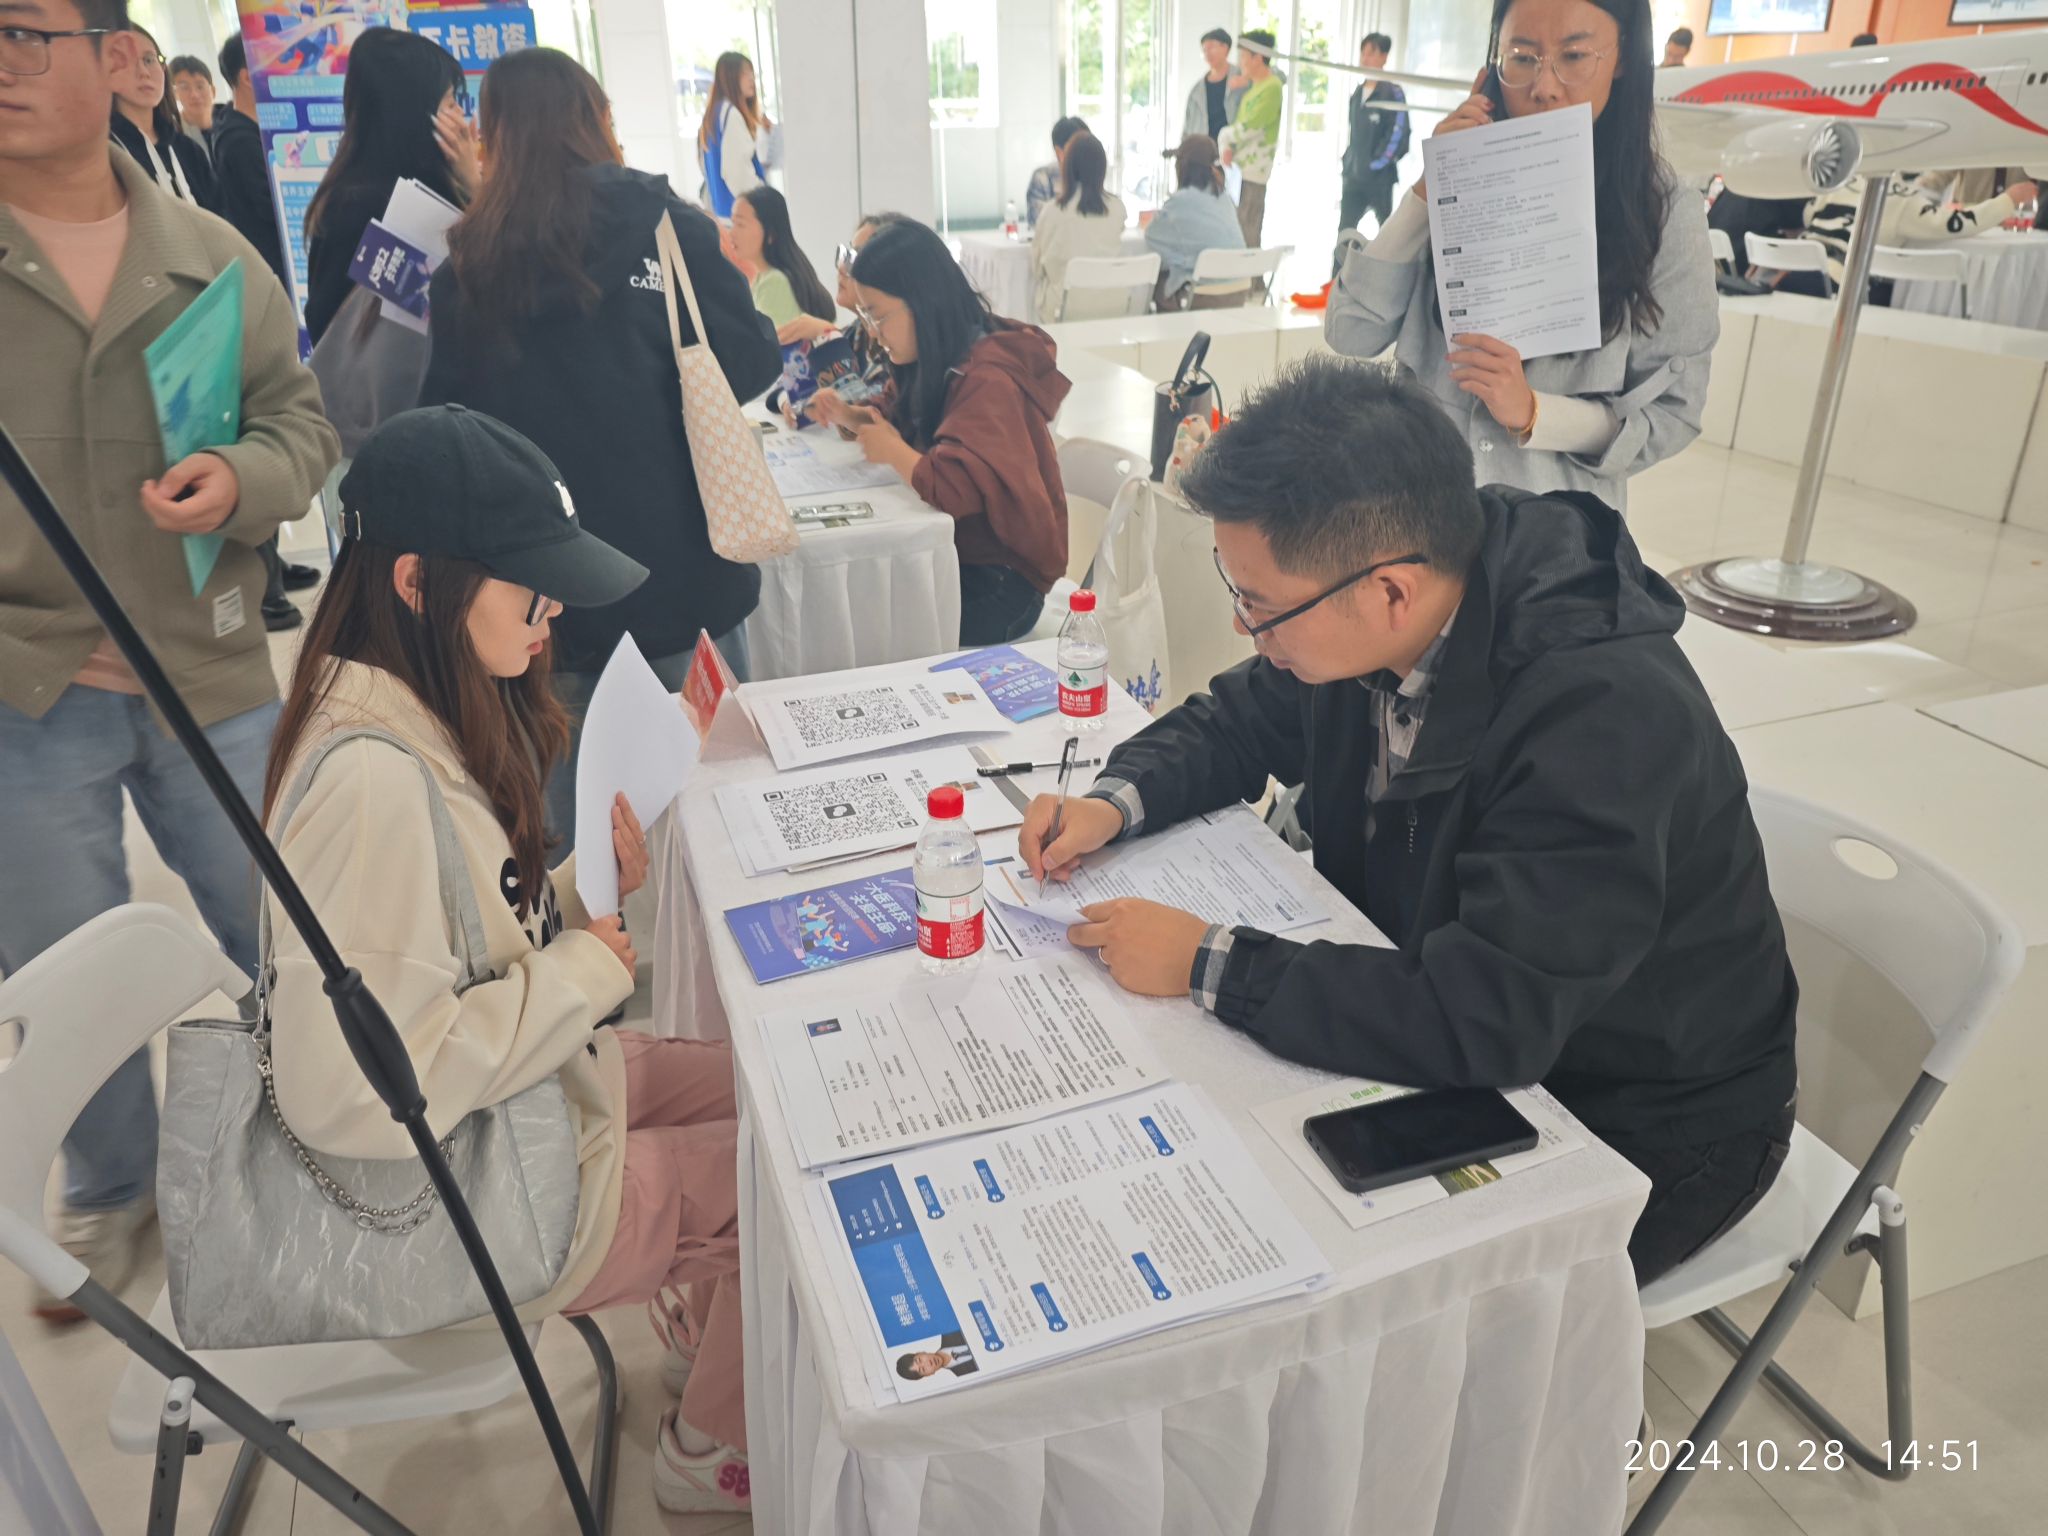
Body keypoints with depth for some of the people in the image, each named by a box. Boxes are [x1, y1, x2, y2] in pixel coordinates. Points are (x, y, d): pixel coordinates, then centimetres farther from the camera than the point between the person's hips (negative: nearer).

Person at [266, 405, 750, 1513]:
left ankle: (699, 1307, 38)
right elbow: (356, 1094, -33)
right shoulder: (371, 778, -33)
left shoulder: (431, 714, -2)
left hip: (524, 1090, 9)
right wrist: (581, 974, -24)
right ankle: (710, 1451, 27)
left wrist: (582, 885, -8)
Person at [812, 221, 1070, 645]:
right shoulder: (934, 362, 5)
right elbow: (905, 423, 24)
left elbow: (956, 487, -37)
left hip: (1002, 577, -8)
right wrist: (849, 416, 3)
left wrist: (893, 451, -18)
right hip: (954, 549, 8)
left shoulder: (987, 380, -24)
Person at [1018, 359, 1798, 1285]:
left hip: (1638, 1128, -6)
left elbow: (1486, 1025, -38)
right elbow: (1239, 720, 8)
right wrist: (1116, 805, -12)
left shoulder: (1603, 715, -35)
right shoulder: (1366, 627, -12)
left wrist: (1206, 964, -31)